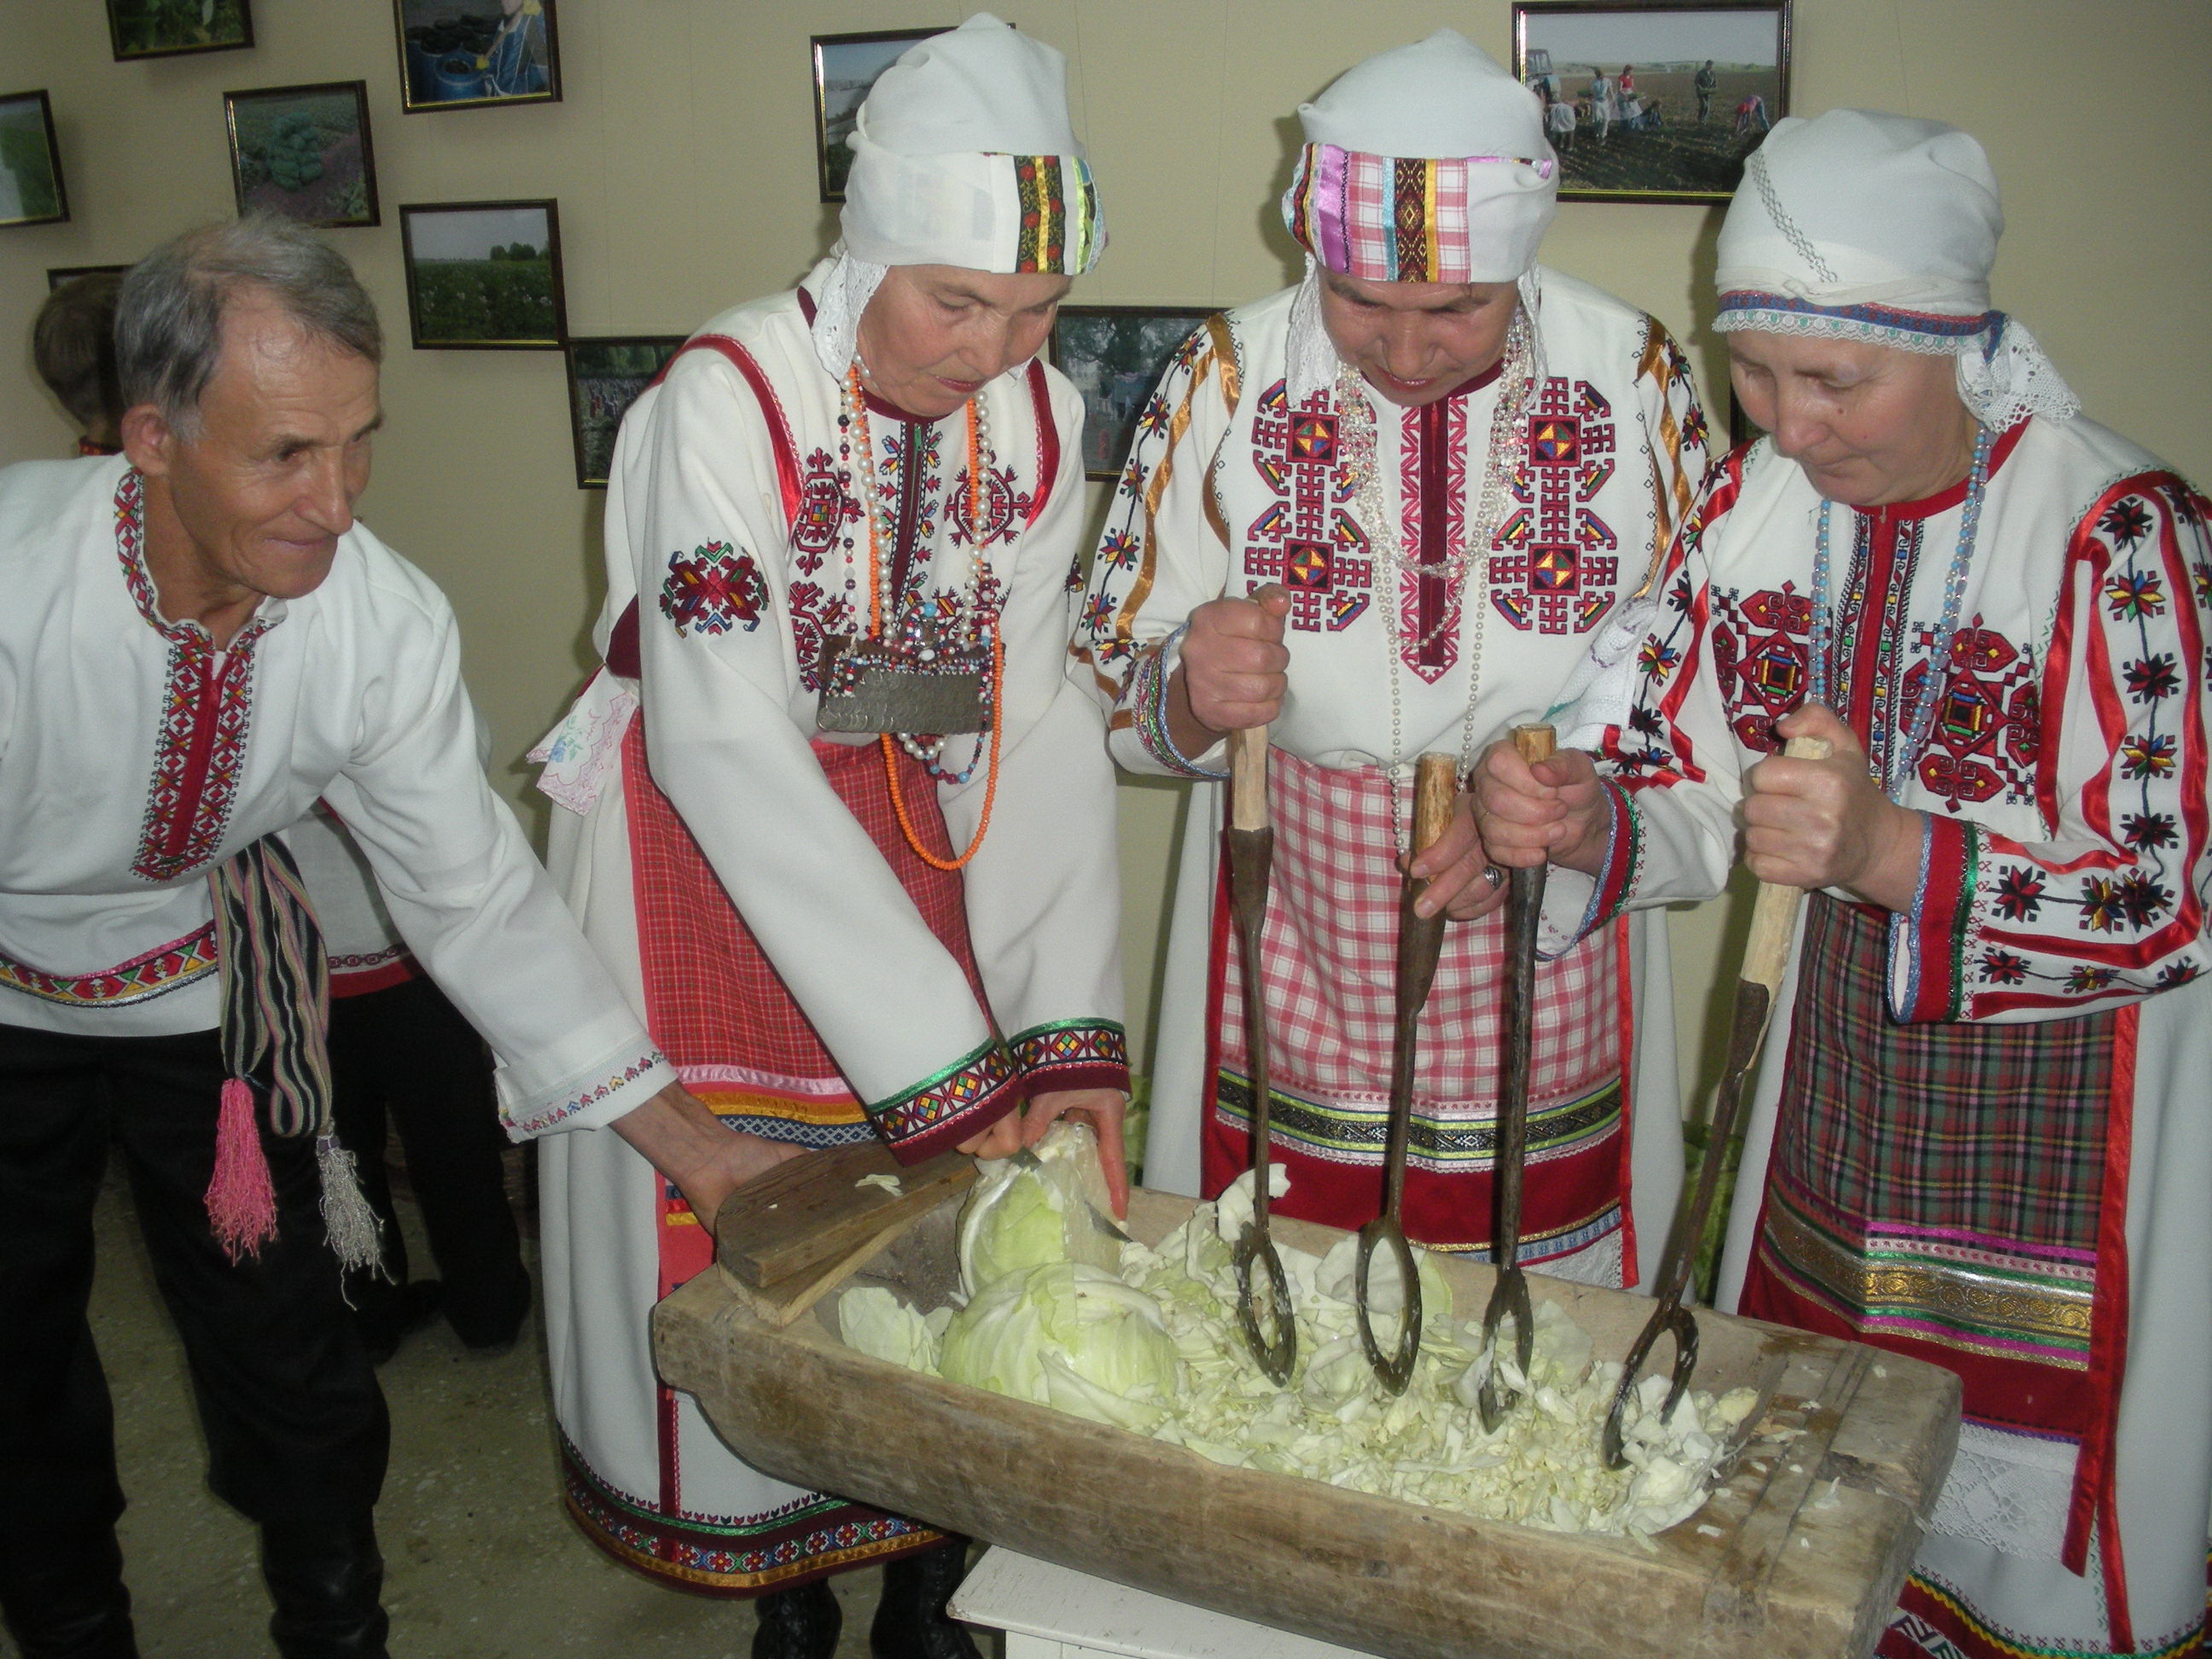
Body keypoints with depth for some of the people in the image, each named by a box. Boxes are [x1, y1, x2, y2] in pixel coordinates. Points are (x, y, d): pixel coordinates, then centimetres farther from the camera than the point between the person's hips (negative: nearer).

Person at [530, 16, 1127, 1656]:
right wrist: (941, 1057, -29)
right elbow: (725, 749, -27)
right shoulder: (727, 403, -23)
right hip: (706, 848, -4)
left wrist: (1068, 1028, -17)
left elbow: (1037, 720, -8)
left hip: (905, 832, 4)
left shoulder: (1038, 416, -7)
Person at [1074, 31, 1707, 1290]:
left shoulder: (1638, 378, -5)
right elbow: (1116, 691, -1)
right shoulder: (1227, 379, -5)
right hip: (1293, 966, 0)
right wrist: (1197, 698, -24)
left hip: (1540, 987, 0)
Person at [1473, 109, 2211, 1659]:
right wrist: (1584, 825, -21)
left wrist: (1890, 853, -36)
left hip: (2074, 1093, -5)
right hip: (1838, 1054, 5)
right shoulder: (1754, 503, -4)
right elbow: (1696, 799, 2)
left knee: (2038, 1504, 9)